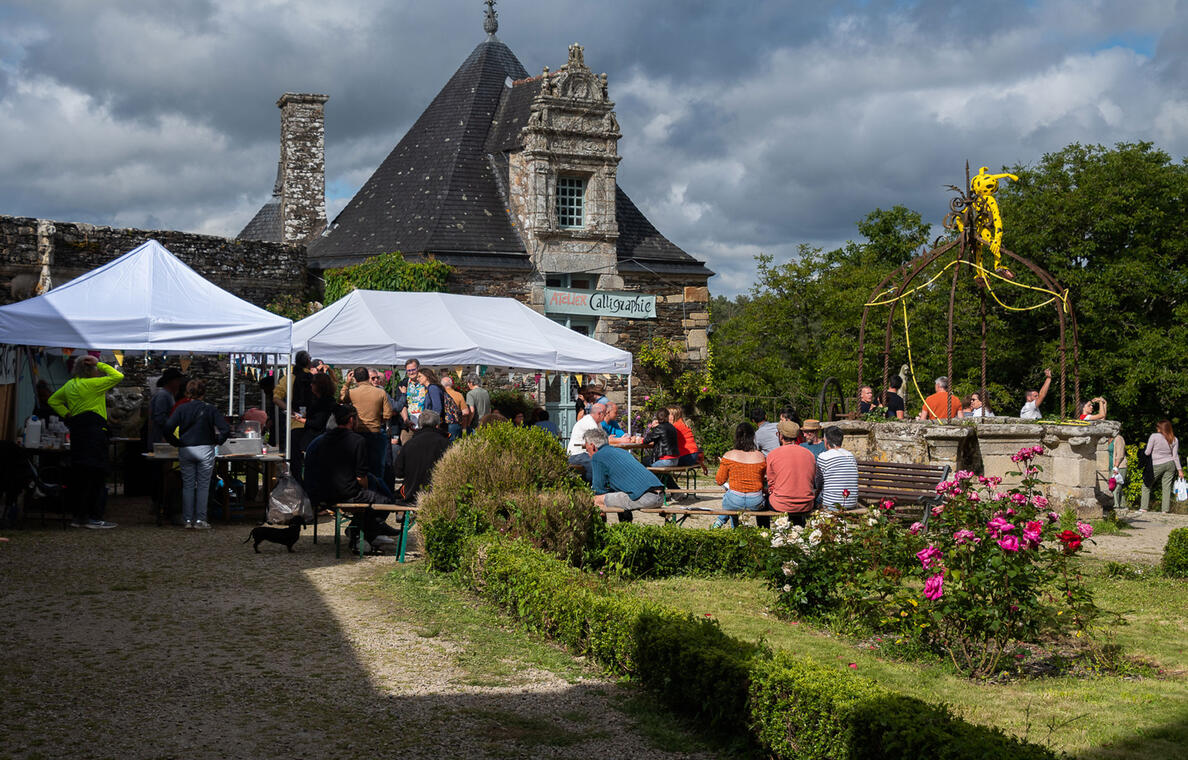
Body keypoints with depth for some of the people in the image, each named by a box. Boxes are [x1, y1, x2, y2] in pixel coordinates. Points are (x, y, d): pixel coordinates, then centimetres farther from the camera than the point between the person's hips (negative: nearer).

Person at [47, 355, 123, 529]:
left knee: (79, 475, 10)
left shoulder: (70, 385, 15)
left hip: (76, 429, 9)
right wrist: (100, 364, -2)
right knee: (96, 475, -7)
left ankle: (79, 516, 13)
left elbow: (53, 400, 26)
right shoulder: (91, 384, -10)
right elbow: (118, 376, -10)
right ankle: (94, 518, -9)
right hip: (94, 429, -9)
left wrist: (66, 414, 16)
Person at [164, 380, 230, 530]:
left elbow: (168, 428, -10)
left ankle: (188, 520, 10)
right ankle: (200, 520, 4)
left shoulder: (181, 409, -1)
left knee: (188, 485, 10)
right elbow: (226, 429, -11)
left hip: (185, 450, 2)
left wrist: (177, 443, 3)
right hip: (205, 450, -2)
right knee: (203, 486, 5)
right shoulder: (210, 409, -4)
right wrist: (217, 441, 5)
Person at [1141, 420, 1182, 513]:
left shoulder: (1154, 436, -7)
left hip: (1157, 465, -4)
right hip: (1170, 464, 4)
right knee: (1167, 487, 5)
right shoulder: (1174, 440, 5)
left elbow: (1147, 452, -6)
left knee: (1146, 485, 8)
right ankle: (1166, 509, 1)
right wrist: (1179, 469, 8)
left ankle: (1144, 508, 3)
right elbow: (1175, 456, 4)